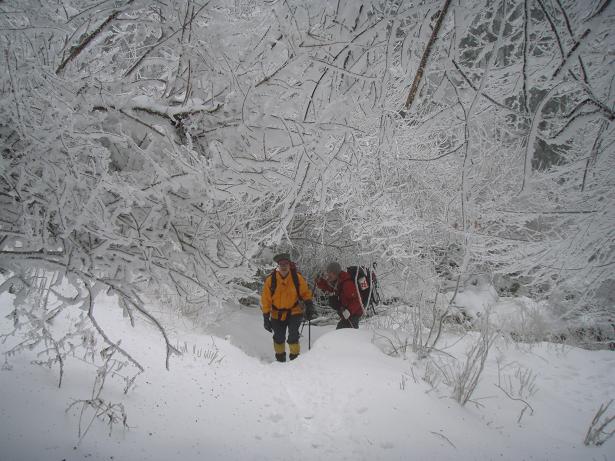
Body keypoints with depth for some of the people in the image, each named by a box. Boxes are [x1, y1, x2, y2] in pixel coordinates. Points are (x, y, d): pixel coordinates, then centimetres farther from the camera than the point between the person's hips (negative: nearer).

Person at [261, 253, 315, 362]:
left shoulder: (297, 277, -11)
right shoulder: (270, 280, -13)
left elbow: (305, 293, 2)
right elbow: (266, 300, -7)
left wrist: (309, 307, -10)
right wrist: (266, 318, -7)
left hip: (294, 312, -1)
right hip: (277, 314, 1)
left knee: (293, 335, -16)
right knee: (279, 337, 9)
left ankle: (295, 356, -1)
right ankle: (280, 357, 30)